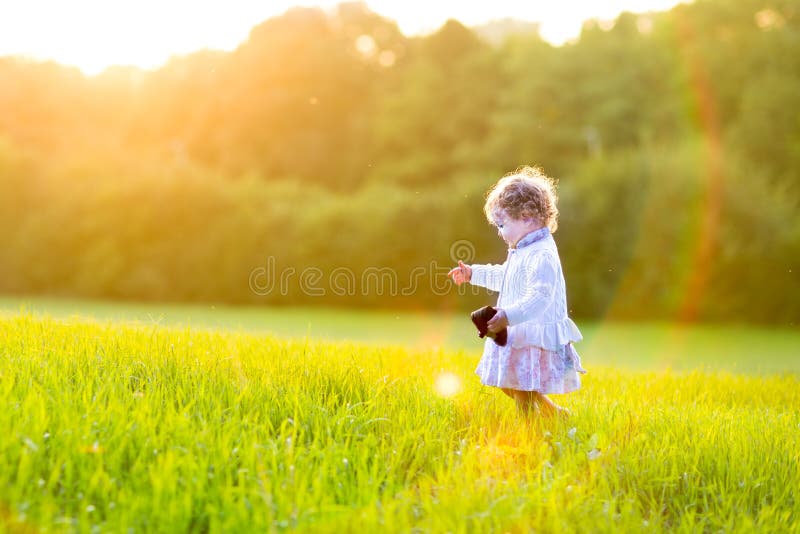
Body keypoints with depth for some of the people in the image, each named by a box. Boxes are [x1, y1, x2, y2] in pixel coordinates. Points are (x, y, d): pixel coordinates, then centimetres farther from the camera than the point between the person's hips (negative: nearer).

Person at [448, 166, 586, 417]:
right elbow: (502, 276, 31)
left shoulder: (542, 256, -22)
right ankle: (558, 415, 31)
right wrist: (473, 273, 31)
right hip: (519, 336, 11)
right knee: (509, 386, 19)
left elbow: (539, 298, -32)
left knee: (525, 394, -6)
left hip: (536, 338, -11)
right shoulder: (521, 252, 12)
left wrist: (508, 316, -41)